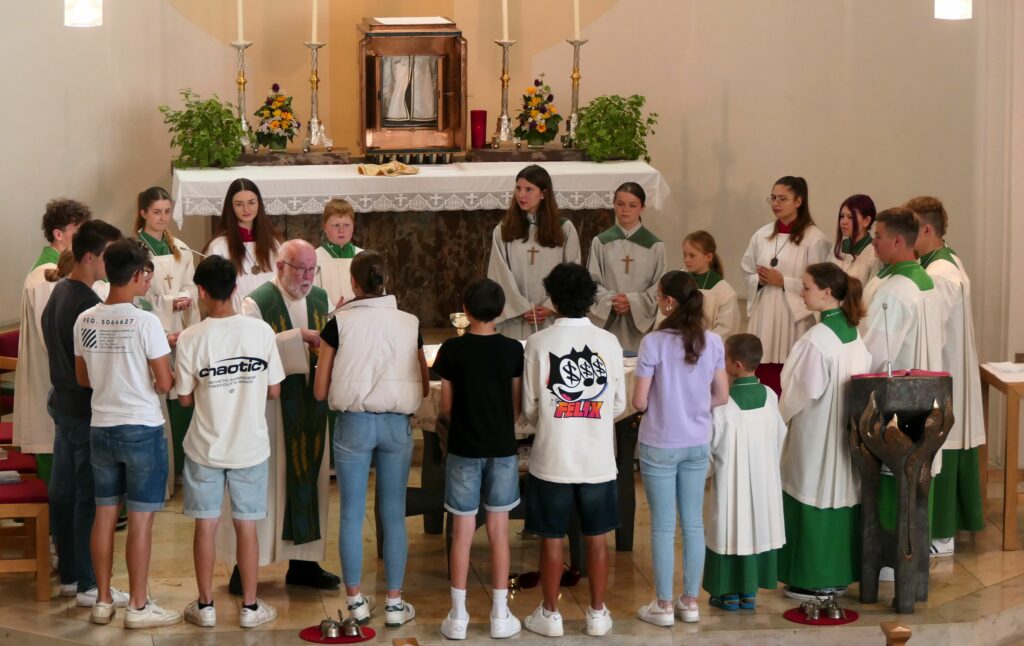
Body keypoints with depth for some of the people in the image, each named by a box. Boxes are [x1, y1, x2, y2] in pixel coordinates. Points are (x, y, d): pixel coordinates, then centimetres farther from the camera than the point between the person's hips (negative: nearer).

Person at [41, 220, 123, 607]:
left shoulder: (57, 293, 7)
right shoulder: (89, 305, -22)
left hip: (62, 404, 10)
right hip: (87, 410, -10)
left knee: (63, 491, 14)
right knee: (89, 498, -2)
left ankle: (68, 575, 24)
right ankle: (88, 586, 4)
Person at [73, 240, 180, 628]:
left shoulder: (85, 321, 0)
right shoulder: (145, 322, -17)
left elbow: (83, 379, 11)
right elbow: (164, 384, -14)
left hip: (101, 428, 6)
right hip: (142, 430, -6)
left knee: (104, 515, 13)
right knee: (140, 520, 2)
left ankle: (103, 601, 19)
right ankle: (138, 606, 8)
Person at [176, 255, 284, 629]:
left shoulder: (190, 338, -12)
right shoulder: (261, 331, -9)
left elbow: (184, 398, -4)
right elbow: (274, 391, -2)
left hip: (205, 447, -1)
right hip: (250, 447, 1)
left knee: (205, 526, 9)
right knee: (246, 526, 10)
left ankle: (205, 606, 17)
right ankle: (250, 607, 16)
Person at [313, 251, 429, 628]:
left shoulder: (339, 323, -4)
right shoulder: (409, 323, 2)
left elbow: (320, 391, -1)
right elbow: (424, 387, 9)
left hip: (354, 423, -1)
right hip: (397, 424, 2)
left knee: (352, 514, 8)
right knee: (393, 514, 8)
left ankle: (356, 601, 12)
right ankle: (394, 603, 11)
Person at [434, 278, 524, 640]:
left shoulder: (451, 350, -7)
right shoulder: (513, 350, -5)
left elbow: (446, 406, -1)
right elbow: (517, 406, 0)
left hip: (463, 450, -1)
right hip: (502, 448, 1)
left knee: (462, 533, 5)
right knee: (499, 532, 8)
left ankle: (458, 616, 9)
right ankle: (500, 615, 12)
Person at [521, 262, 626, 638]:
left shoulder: (539, 343, -10)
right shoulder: (609, 343, -4)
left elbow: (529, 408, -5)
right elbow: (619, 405, 3)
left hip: (552, 460, -2)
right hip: (598, 460, 2)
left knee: (552, 539, 9)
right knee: (596, 537, 13)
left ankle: (550, 615, 18)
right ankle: (597, 614, 21)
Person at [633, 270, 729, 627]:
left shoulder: (654, 343, -17)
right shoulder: (713, 342, -4)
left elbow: (639, 402, -14)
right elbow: (721, 396, 2)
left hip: (659, 446, -4)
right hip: (698, 444, 4)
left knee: (663, 525, 5)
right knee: (693, 523, 13)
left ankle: (664, 606, 13)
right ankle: (690, 602, 20)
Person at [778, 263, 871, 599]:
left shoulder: (817, 338, -22)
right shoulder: (853, 331, 3)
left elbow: (804, 391, -17)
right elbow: (862, 377, 10)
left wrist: (780, 416, -1)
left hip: (817, 434, -8)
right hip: (847, 431, 8)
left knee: (815, 497, 2)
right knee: (841, 493, 14)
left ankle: (815, 580, 9)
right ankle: (840, 573, 22)